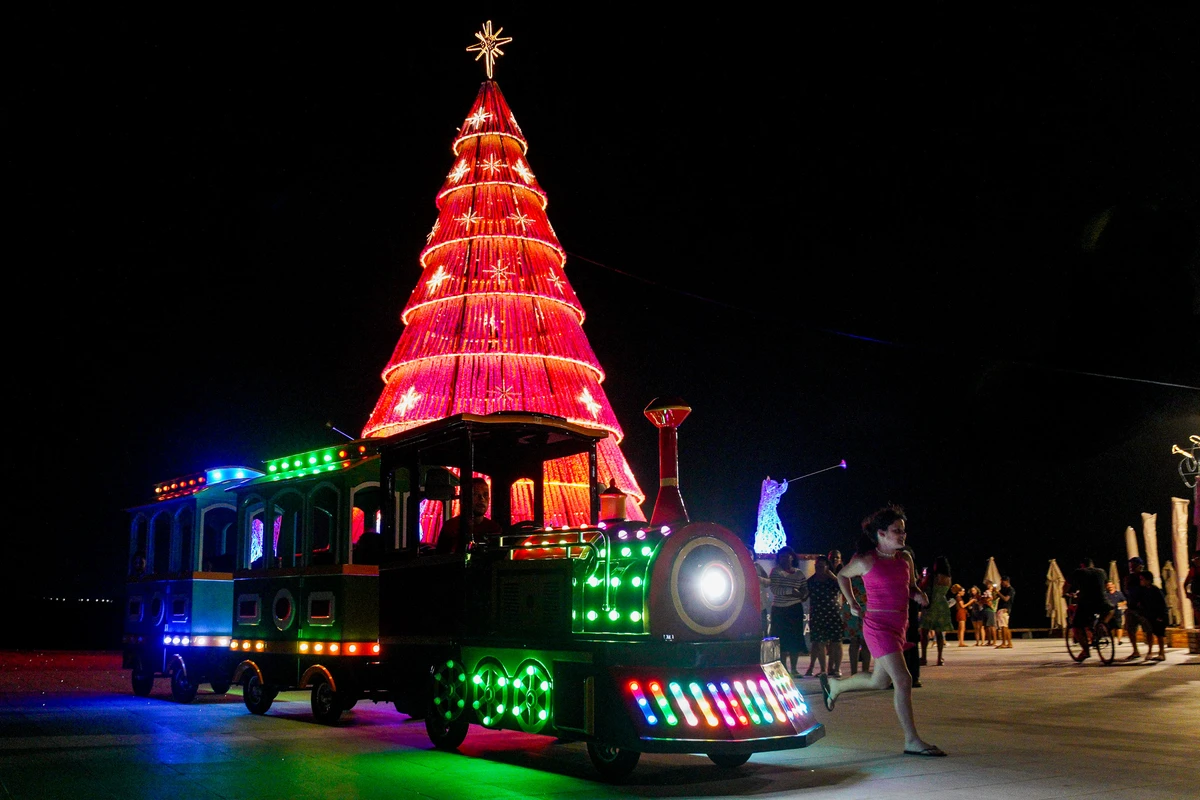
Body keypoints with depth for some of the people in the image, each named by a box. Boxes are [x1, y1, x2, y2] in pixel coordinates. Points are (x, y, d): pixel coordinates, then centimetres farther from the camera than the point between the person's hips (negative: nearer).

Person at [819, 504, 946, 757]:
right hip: (878, 625, -7)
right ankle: (912, 741, -5)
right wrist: (852, 604, 8)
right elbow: (842, 576, 10)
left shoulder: (905, 558, 7)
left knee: (880, 681, 17)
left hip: (899, 624, 7)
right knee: (903, 679, -13)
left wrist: (919, 595, -3)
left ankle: (834, 684, 42)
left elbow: (911, 587, 20)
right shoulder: (865, 561, -8)